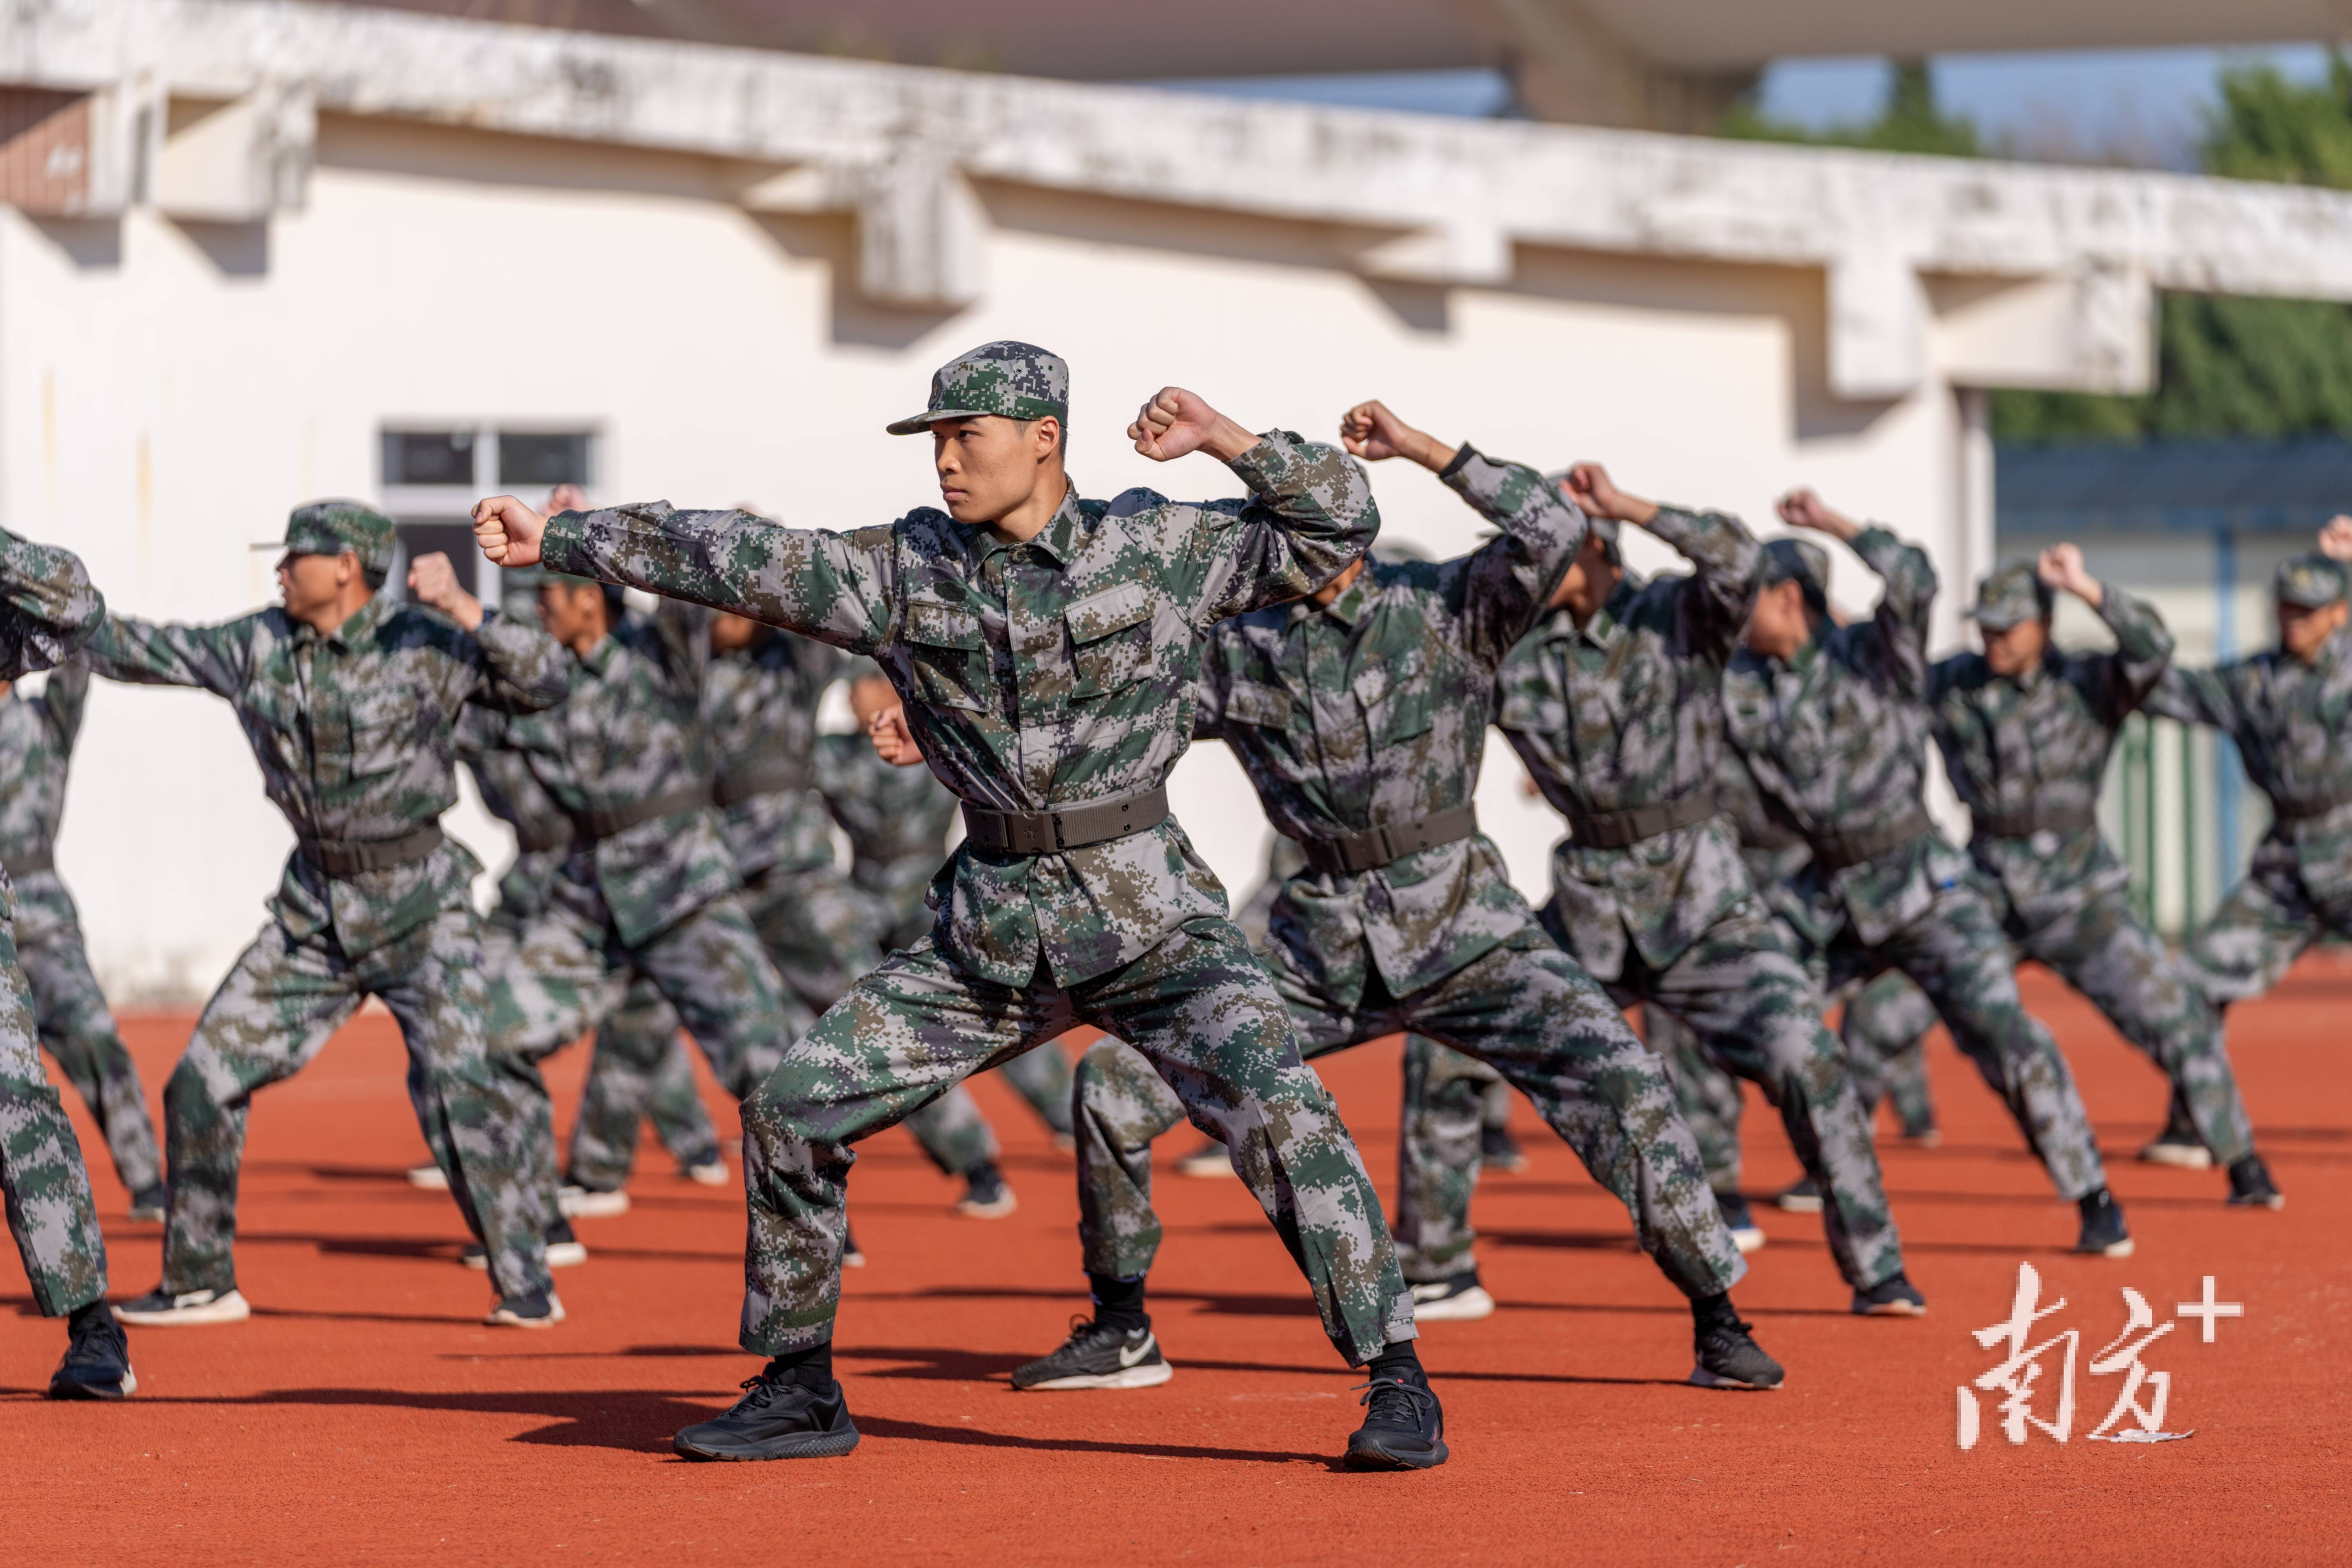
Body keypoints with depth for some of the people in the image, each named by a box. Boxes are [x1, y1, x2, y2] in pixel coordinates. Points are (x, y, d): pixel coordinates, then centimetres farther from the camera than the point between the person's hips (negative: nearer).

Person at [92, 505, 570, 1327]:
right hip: (314, 910, 5)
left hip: (419, 905, -5)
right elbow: (146, 649, 10)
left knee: (454, 1085, -19)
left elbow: (544, 681, -20)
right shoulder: (259, 647, 2)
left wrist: (460, 608, -29)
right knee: (203, 1080, 3)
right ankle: (199, 1282, 16)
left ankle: (525, 1282, -9)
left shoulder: (426, 644, -11)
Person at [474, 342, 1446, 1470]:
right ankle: (799, 1390, 15)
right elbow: (734, 560, 2)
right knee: (793, 1108, 0)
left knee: (1279, 1111, -23)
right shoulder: (907, 568, 2)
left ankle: (1398, 1385, -14)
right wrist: (557, 538, 0)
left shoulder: (1157, 546, -4)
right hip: (990, 931, 4)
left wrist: (1227, 442, -16)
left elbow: (1339, 528, -3)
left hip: (1149, 919, -4)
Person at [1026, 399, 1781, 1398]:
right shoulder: (1239, 652, 3)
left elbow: (1555, 534, -22)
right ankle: (1120, 1331, 12)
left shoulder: (1447, 610, -5)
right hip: (1320, 943, 3)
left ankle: (1718, 1323, -8)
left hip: (1464, 930, -3)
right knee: (1117, 1078, -3)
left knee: (1622, 1084, -21)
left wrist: (1426, 450, -23)